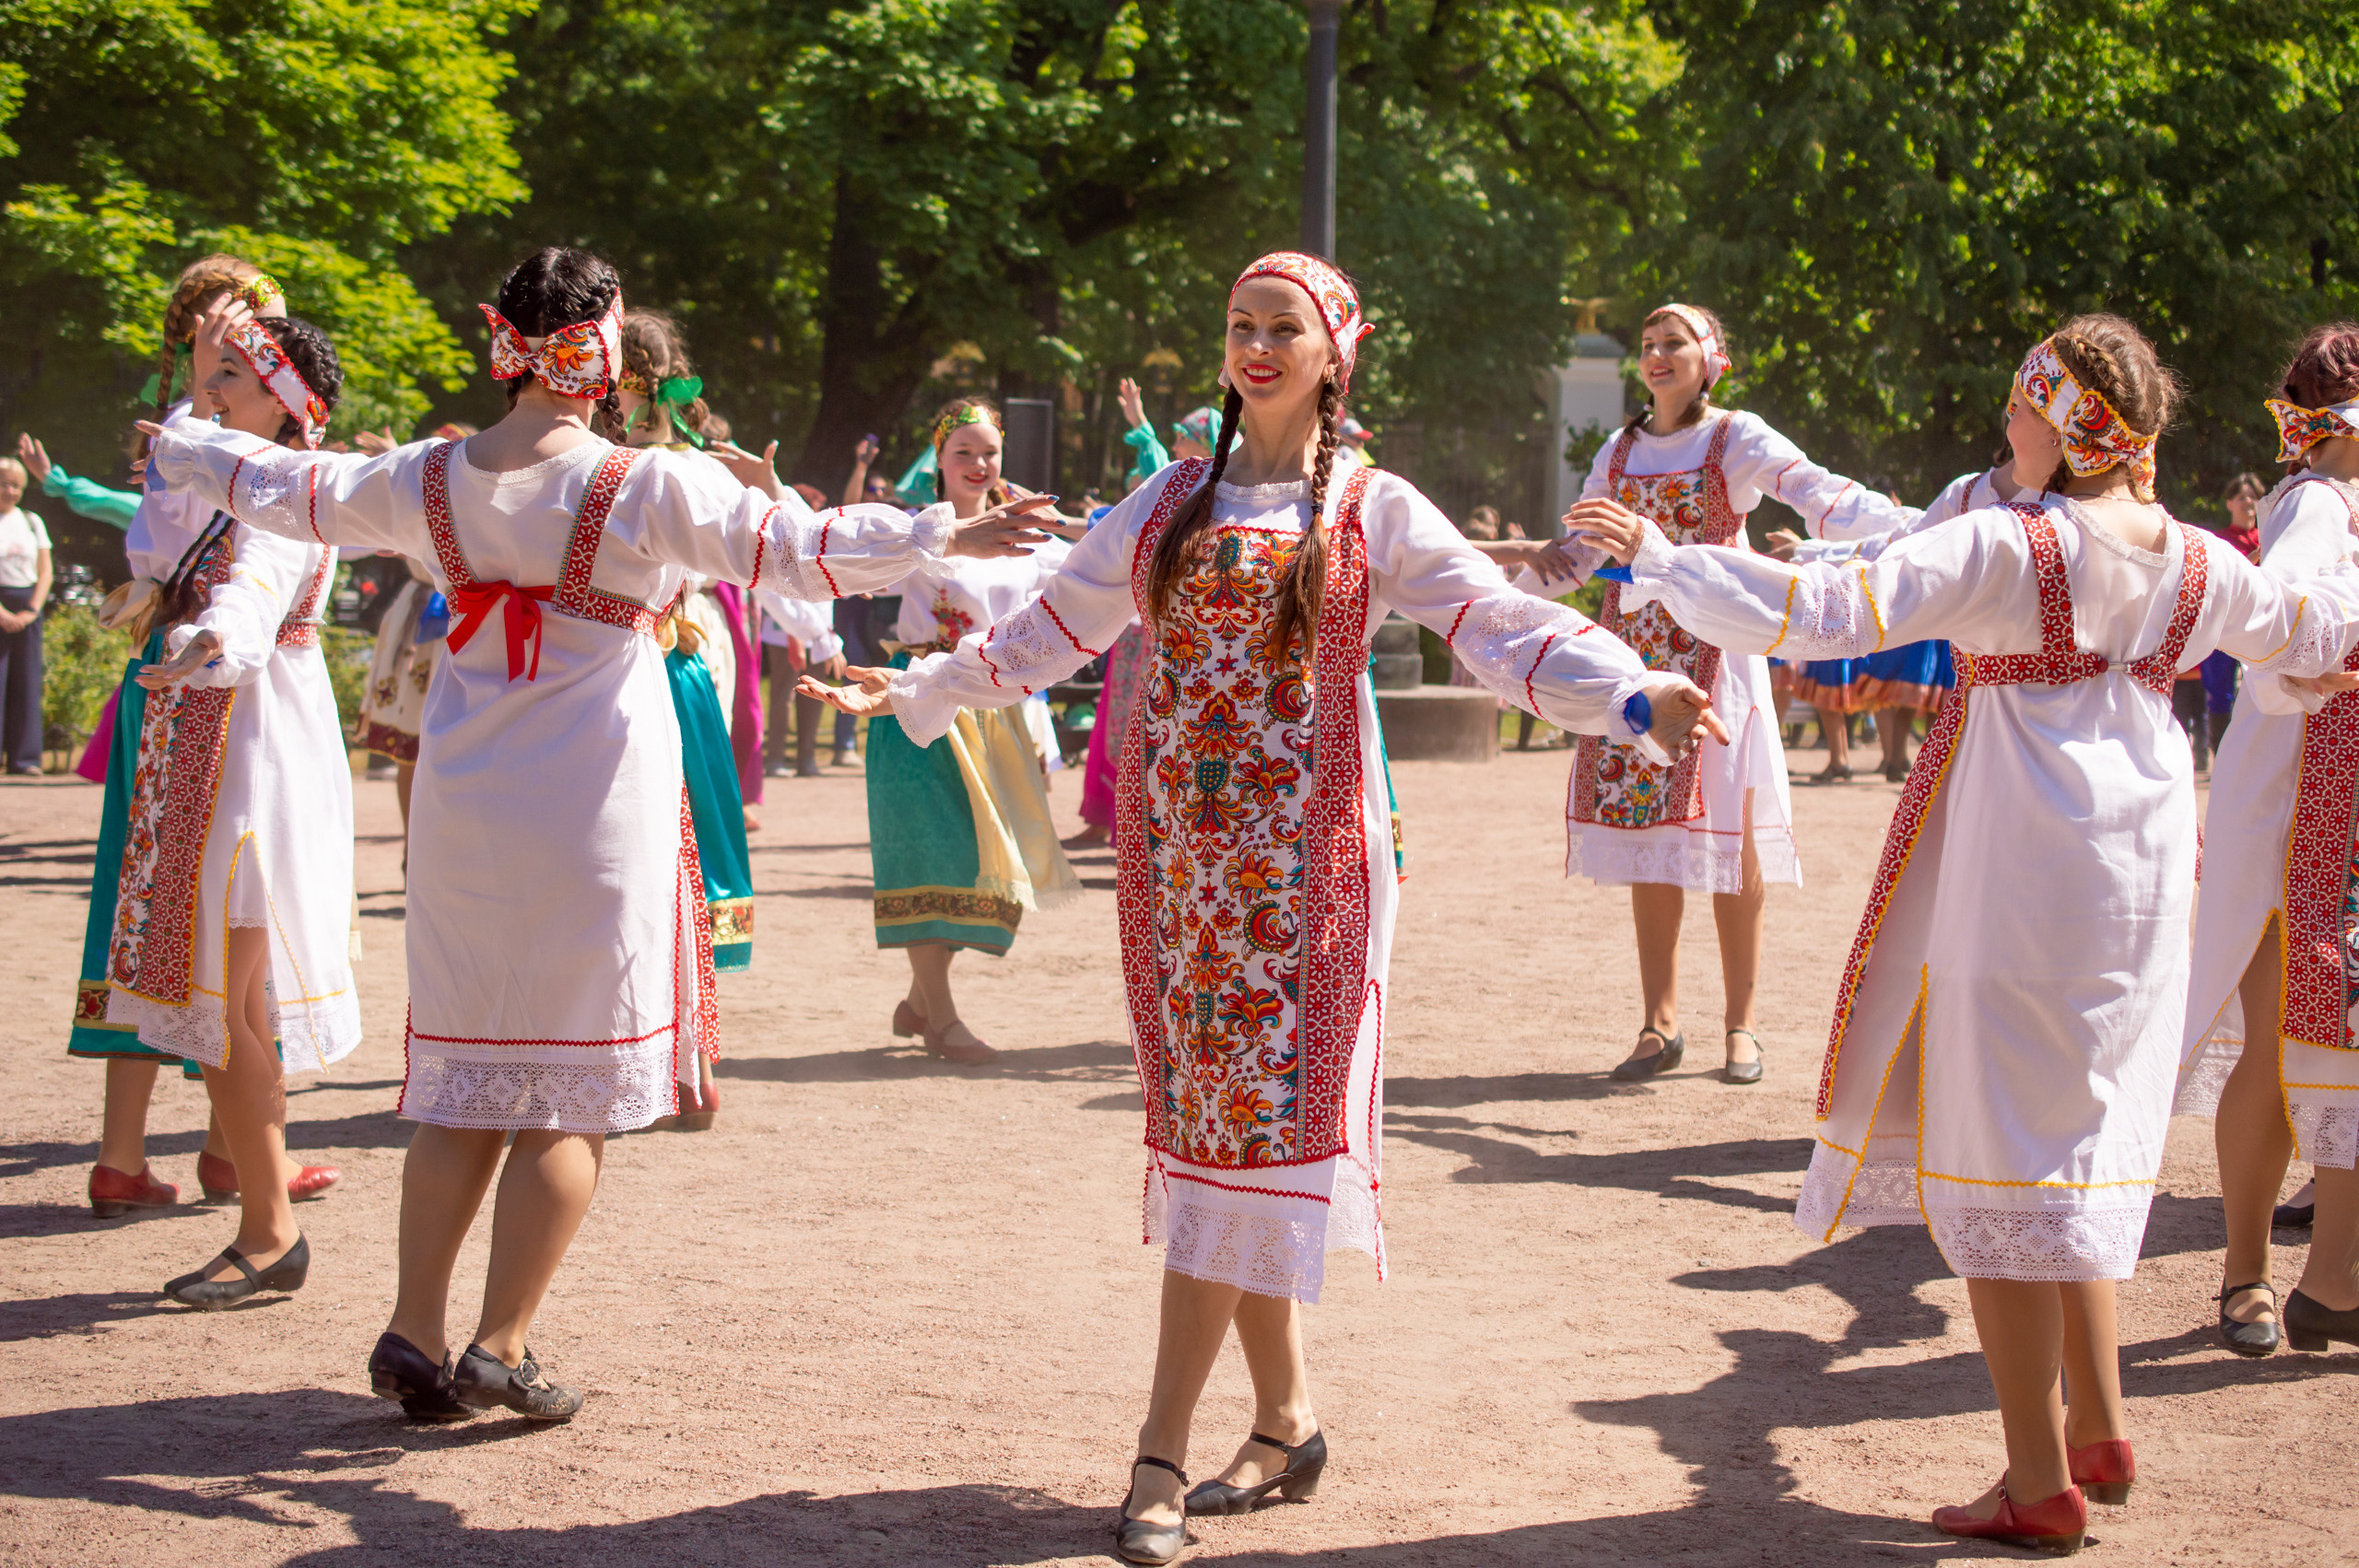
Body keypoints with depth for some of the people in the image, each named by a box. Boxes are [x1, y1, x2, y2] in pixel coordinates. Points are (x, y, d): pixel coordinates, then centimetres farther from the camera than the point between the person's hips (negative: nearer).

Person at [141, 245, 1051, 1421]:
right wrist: (943, 539, -16)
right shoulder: (645, 488, -12)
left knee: (461, 1077, 14)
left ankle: (416, 1332, 12)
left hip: (463, 815, 5)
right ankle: (500, 1348, 3)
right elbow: (800, 548, -18)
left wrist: (181, 452, 36)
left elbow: (286, 489, 18)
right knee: (571, 1097, 4)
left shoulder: (429, 480, 3)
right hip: (596, 817, -5)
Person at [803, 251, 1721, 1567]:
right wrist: (918, 690, 14)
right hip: (1180, 848, 4)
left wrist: (1636, 696, -23)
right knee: (1214, 1116, 3)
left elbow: (1505, 628, -8)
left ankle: (1164, 1453, -7)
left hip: (1304, 853, -4)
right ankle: (1285, 1422, 14)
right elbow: (1054, 630, 18)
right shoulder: (1173, 504, 13)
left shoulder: (1374, 512, 2)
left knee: (1252, 1121, -8)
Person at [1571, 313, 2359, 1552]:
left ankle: (2040, 1484, 3)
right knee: (2083, 1144, 21)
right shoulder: (2197, 565, 5)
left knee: (1999, 1157, 1)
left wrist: (1660, 560, -17)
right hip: (2144, 880, 7)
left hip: (2023, 880, -7)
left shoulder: (2004, 550, -14)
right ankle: (2098, 1427, 26)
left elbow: (1832, 613, -22)